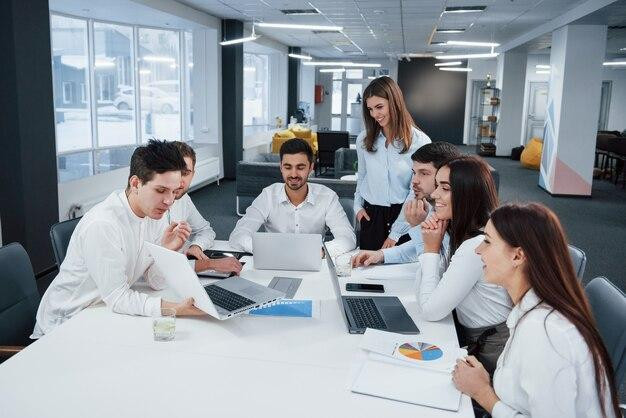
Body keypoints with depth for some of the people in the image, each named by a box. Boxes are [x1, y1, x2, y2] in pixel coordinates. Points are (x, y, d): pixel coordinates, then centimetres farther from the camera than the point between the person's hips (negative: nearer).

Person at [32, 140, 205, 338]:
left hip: (105, 313, 7)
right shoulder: (102, 225, -28)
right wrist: (179, 309, -37)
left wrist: (166, 251, -21)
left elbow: (156, 282, -1)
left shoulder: (152, 213, -4)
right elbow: (117, 298, -27)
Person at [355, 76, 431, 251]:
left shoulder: (420, 142, -11)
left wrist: (396, 233, -11)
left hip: (403, 217, -3)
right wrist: (358, 206, 6)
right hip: (371, 216, 4)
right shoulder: (364, 139, 3)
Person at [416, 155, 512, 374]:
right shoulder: (463, 235, 3)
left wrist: (432, 249, -14)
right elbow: (422, 289, 5)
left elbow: (430, 311, -20)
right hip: (470, 337, 8)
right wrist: (431, 246, -8)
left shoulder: (477, 246, -27)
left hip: (489, 353, -8)